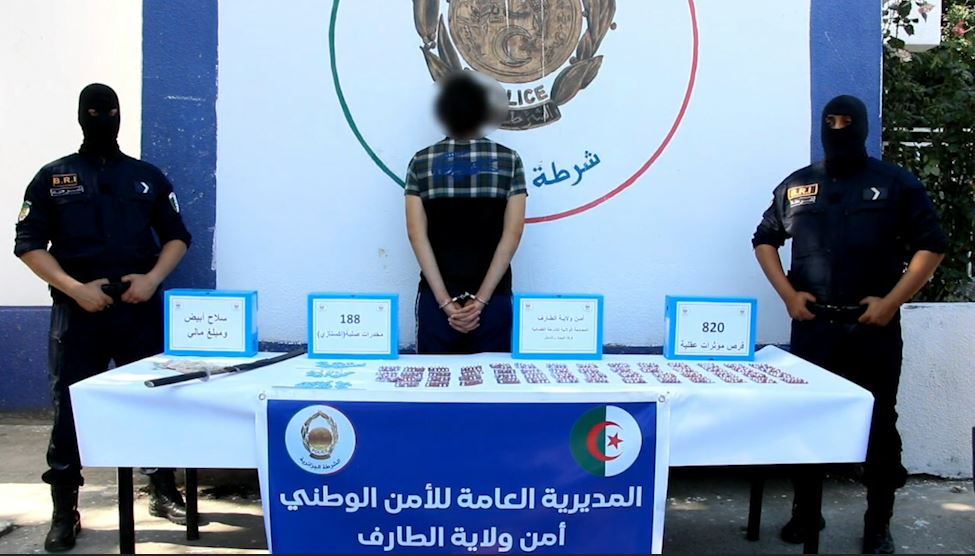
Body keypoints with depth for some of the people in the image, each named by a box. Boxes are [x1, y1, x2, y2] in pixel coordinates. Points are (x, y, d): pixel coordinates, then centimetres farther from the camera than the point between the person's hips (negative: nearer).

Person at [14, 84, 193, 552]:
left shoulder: (147, 176, 10)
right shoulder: (52, 178, 5)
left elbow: (177, 236, 10)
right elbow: (28, 244, 0)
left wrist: (153, 278, -7)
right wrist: (75, 288, -13)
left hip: (140, 310, 1)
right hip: (76, 312, -1)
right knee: (69, 410, 2)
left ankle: (164, 494, 22)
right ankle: (65, 514, 14)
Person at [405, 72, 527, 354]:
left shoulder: (421, 163, 1)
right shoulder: (509, 160, 0)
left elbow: (417, 235, -6)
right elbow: (512, 233, -8)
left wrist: (445, 301, -9)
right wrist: (481, 299, -10)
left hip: (436, 299, 1)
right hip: (493, 299, 0)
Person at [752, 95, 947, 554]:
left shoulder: (897, 184, 2)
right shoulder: (796, 185, 9)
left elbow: (931, 246, 0)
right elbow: (765, 240, 14)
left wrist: (892, 301, -10)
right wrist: (788, 294, 1)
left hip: (874, 326, -2)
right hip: (812, 325, 2)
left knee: (879, 423, 5)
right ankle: (805, 511, 25)